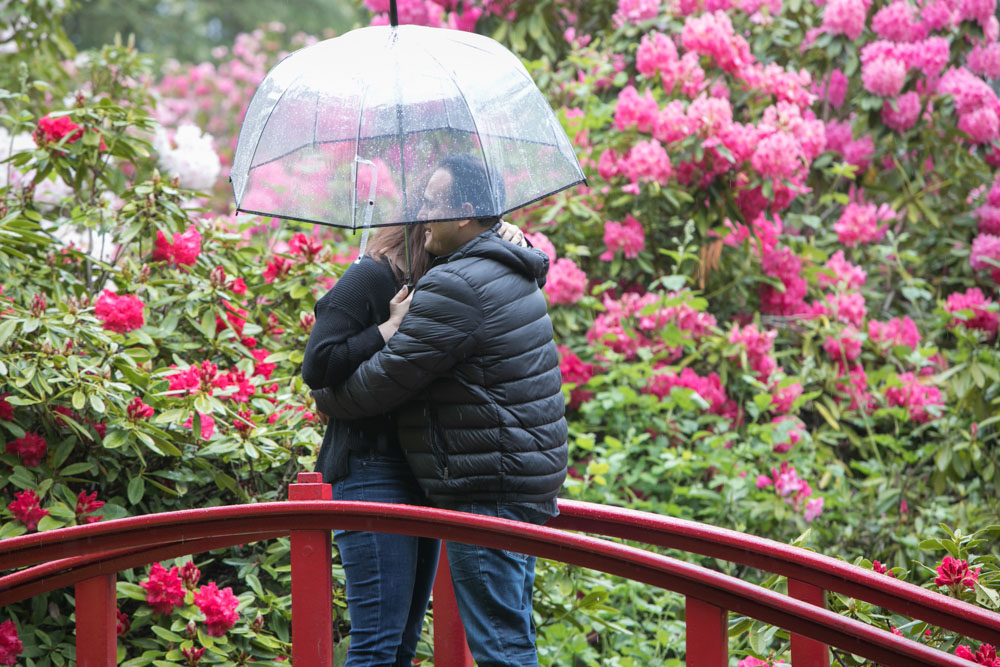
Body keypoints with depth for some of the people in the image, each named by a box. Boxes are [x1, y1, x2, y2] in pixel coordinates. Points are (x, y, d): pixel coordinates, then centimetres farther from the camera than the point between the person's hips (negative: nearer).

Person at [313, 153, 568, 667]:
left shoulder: (457, 287, -18)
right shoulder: (510, 273, 15)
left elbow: (388, 378, -13)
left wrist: (325, 399, 4)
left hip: (487, 490, -10)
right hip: (529, 480, 11)